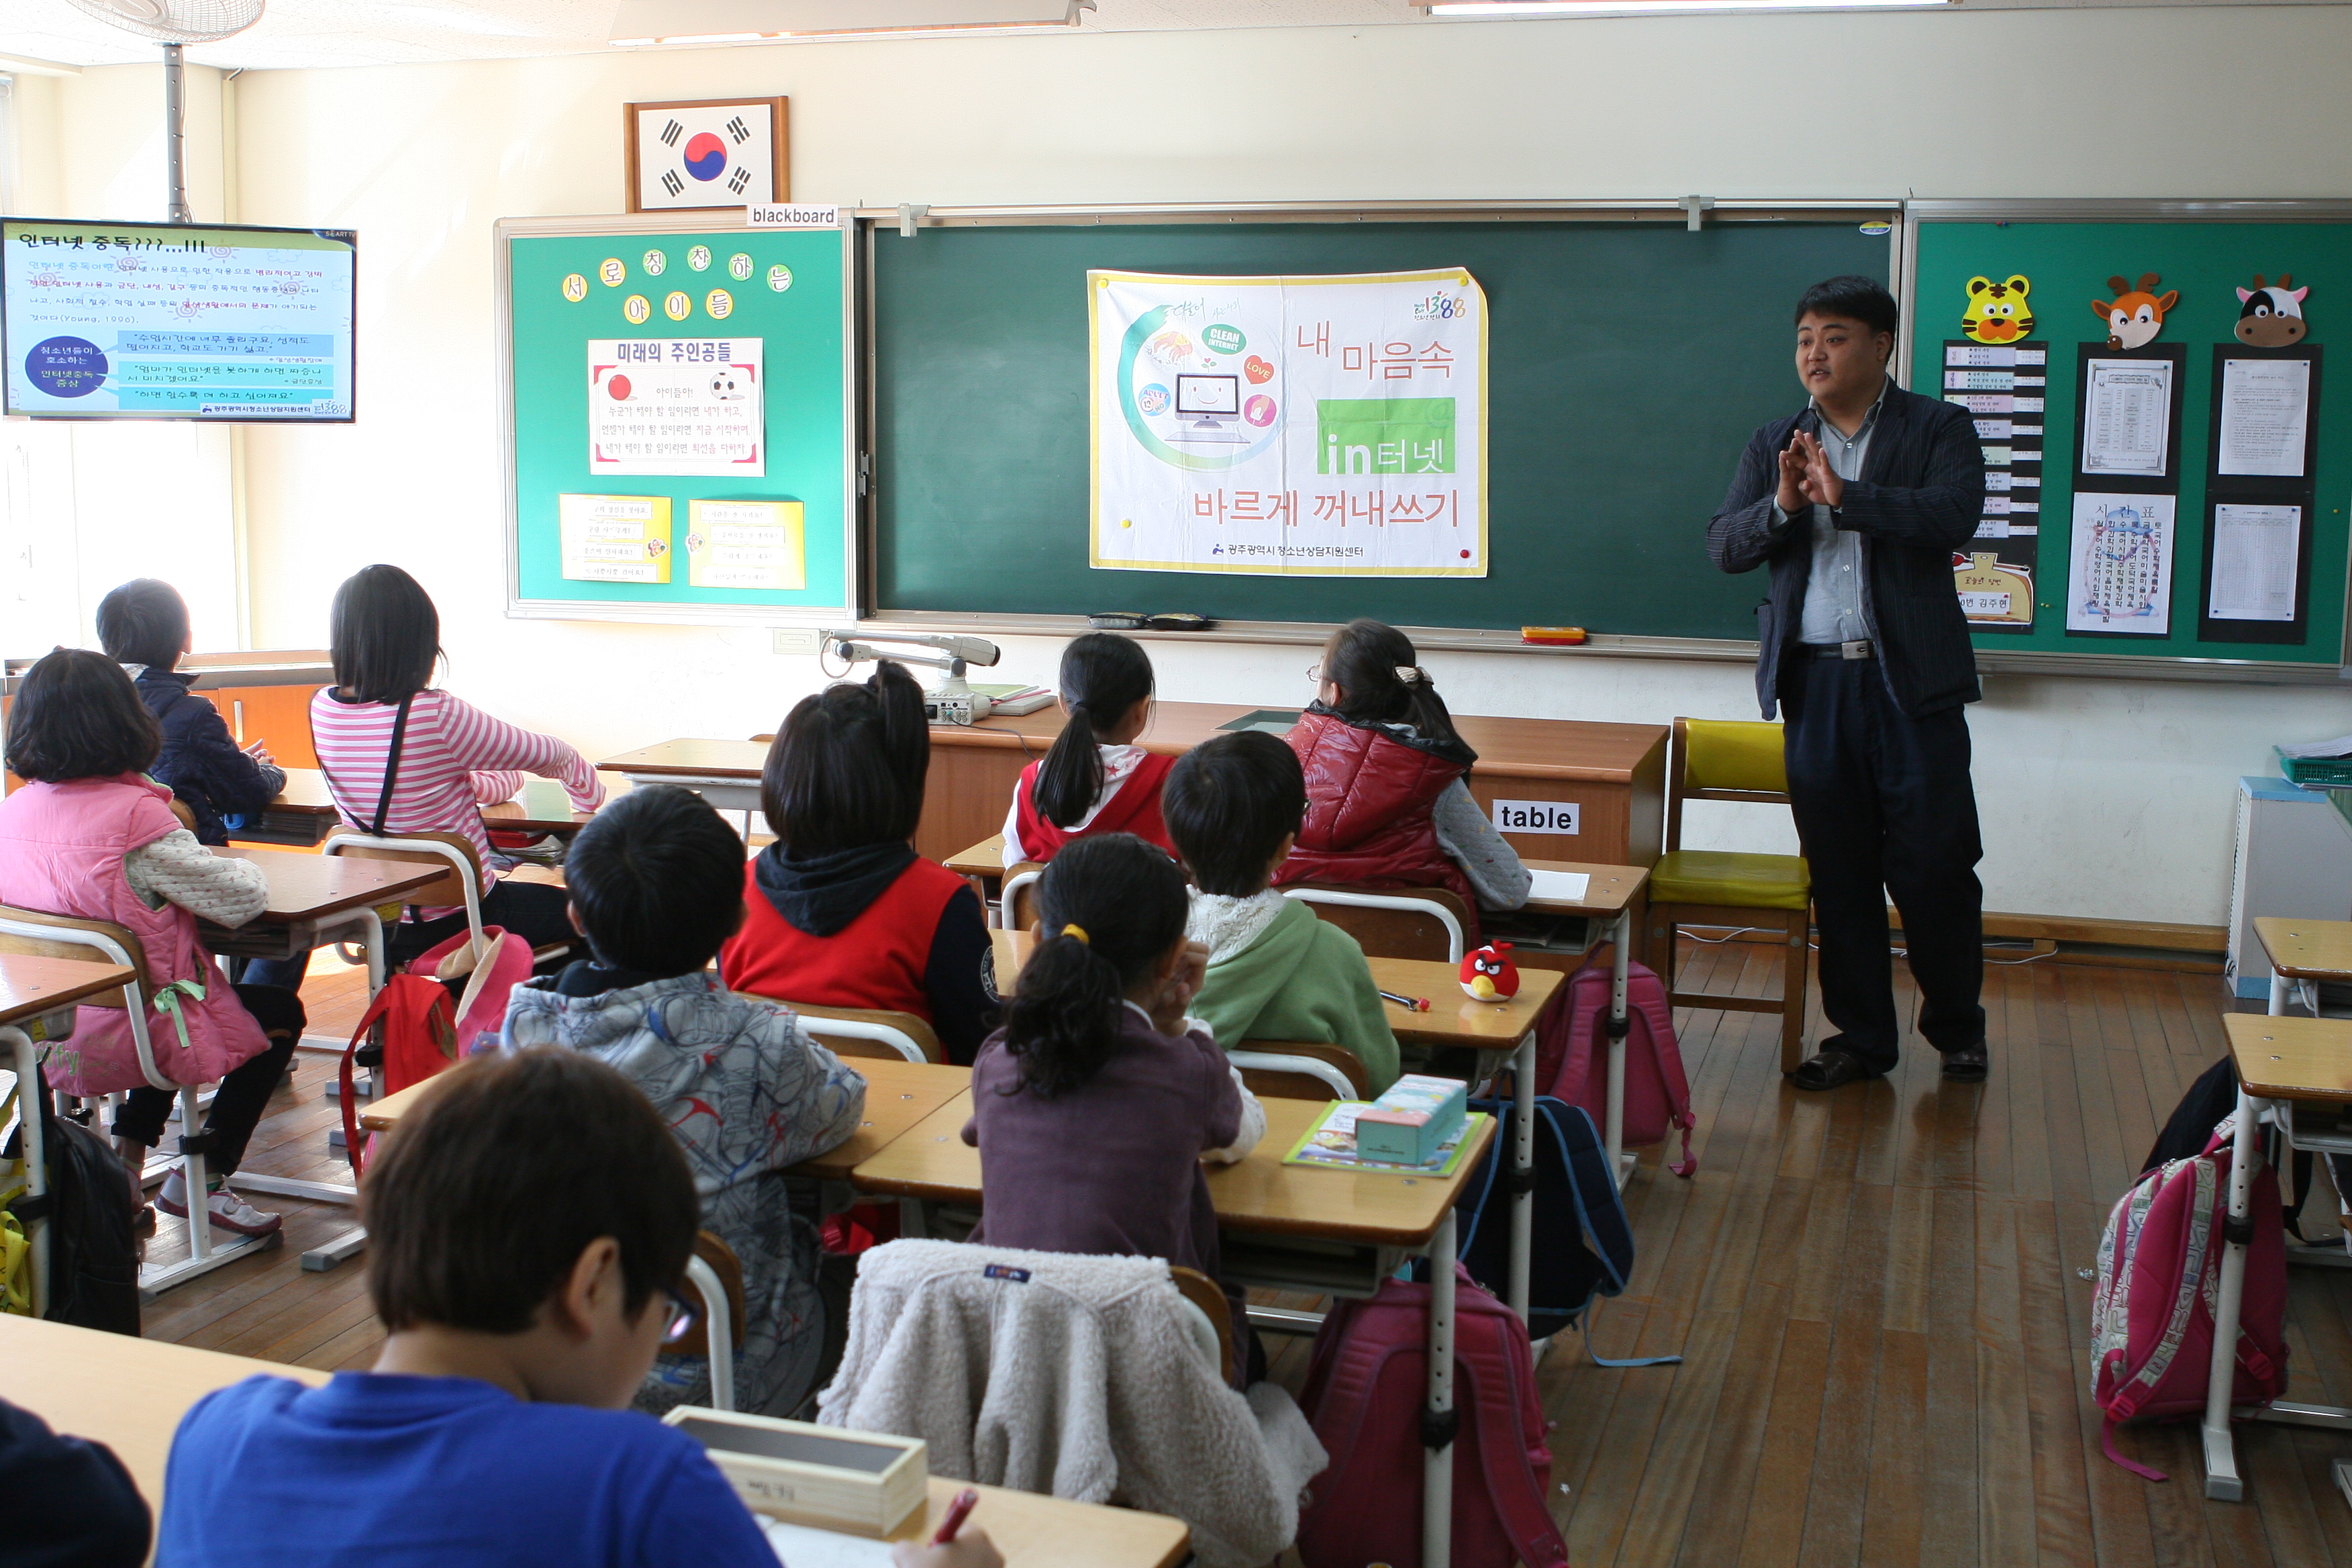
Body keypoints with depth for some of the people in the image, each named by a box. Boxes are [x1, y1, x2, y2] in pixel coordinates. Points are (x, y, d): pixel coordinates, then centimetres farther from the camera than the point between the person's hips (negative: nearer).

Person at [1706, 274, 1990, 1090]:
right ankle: (1860, 1035, 21)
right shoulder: (1775, 443, 13)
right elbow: (1723, 545, 5)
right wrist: (1781, 506, -13)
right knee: (1838, 872, 9)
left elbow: (1953, 516, -16)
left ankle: (1957, 1028, 22)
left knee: (1933, 864, 1)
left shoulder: (1938, 428, 2)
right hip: (1814, 680, 4)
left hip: (1912, 679, -3)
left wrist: (1845, 494, -23)